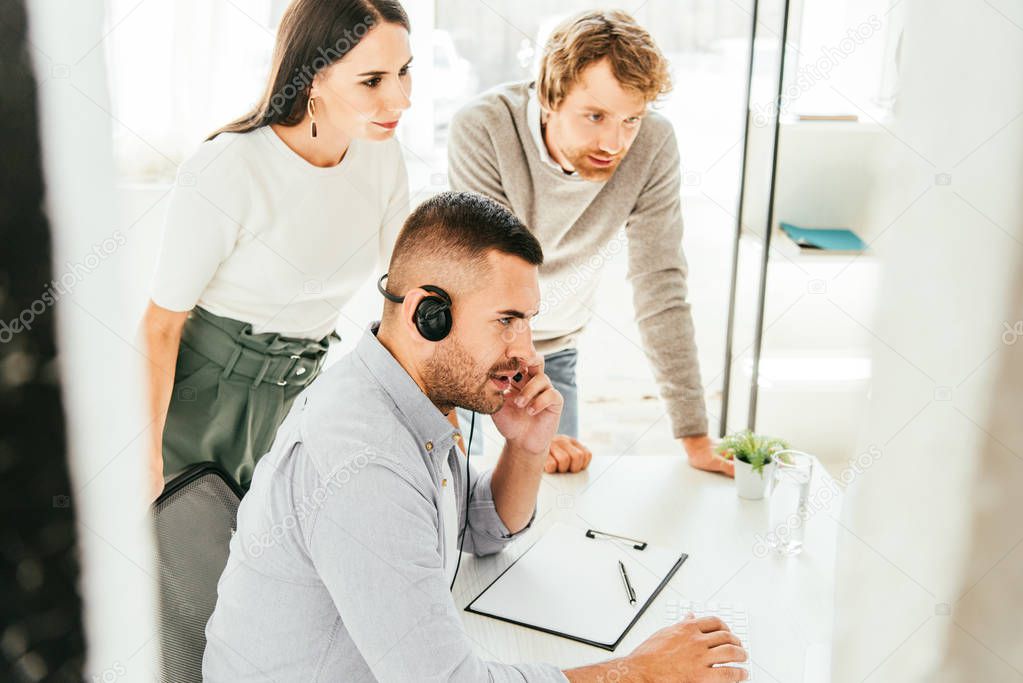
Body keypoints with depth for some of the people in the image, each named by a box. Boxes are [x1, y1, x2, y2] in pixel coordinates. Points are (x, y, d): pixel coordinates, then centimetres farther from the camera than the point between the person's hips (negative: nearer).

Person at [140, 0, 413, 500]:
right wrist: (146, 458, -16)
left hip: (296, 392, 5)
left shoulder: (380, 153, -6)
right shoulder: (225, 172, -24)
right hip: (200, 389, -5)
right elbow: (161, 323, -17)